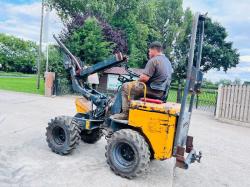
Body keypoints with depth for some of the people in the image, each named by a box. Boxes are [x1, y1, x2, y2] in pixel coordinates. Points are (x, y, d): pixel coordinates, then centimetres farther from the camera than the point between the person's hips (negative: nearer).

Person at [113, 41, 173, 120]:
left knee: (126, 86, -3)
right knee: (136, 87, 28)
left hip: (153, 90, -10)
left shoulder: (153, 60, -14)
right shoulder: (168, 61, 16)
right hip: (162, 92, 10)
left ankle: (126, 113, -6)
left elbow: (144, 78, -21)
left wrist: (138, 80, 1)